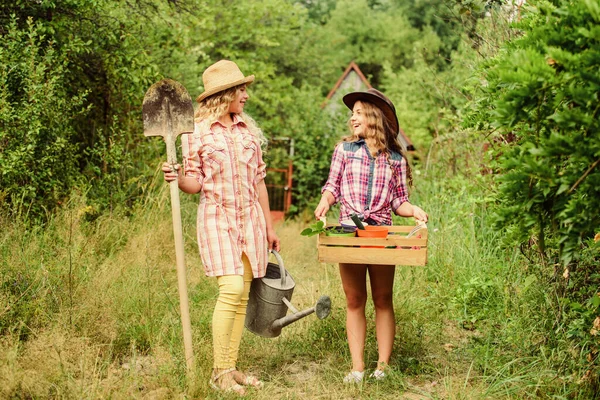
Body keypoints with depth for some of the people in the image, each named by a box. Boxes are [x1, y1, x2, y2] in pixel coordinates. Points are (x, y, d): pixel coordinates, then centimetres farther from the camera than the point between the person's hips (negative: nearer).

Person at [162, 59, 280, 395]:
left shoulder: (248, 129, 12)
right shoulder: (197, 132, -2)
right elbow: (196, 183, -2)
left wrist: (269, 226, 16)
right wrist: (176, 177, -24)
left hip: (250, 219, 5)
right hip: (218, 218, -5)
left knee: (242, 296, 3)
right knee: (232, 289, -17)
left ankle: (231, 367, 12)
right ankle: (219, 372, -7)